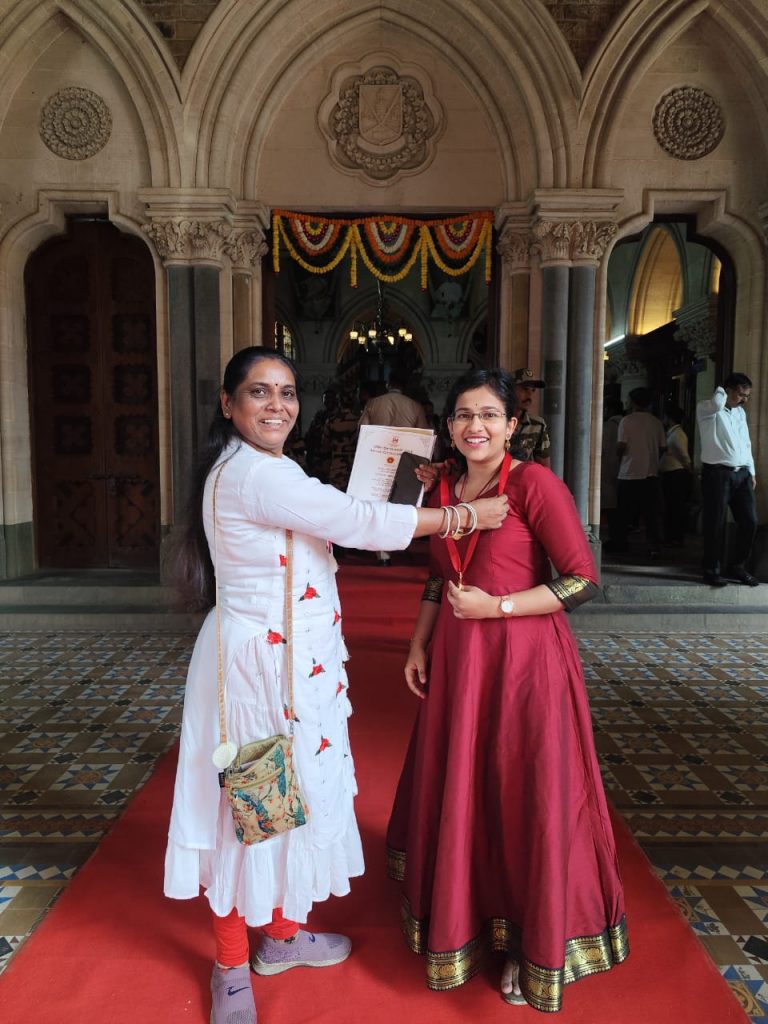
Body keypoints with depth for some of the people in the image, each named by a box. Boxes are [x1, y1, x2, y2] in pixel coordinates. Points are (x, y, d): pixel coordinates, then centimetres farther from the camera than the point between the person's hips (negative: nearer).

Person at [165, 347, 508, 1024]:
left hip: (290, 662, 10)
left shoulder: (260, 469, 11)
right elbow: (359, 523, -22)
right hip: (261, 662, -10)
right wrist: (464, 515, -12)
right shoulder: (256, 474, -22)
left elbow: (331, 524, 14)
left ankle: (281, 934, 41)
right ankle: (232, 969, 29)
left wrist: (412, 503, 7)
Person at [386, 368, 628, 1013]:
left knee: (526, 798, 6)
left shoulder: (534, 483, -12)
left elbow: (584, 579, -14)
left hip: (523, 658, -6)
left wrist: (497, 607, -17)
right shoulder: (445, 489, 8)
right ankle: (463, 918, 40)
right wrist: (418, 646, 12)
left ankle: (535, 947, 29)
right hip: (456, 662, 6)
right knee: (459, 790, 16)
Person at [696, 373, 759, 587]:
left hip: (741, 474, 7)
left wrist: (751, 471, 17)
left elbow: (746, 443, 21)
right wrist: (721, 390, -7)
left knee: (750, 521, 4)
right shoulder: (706, 408, -5)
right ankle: (712, 570, 11)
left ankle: (737, 567, 19)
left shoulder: (740, 412, 18)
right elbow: (717, 403, -30)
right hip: (717, 473, -7)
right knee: (716, 524, -2)